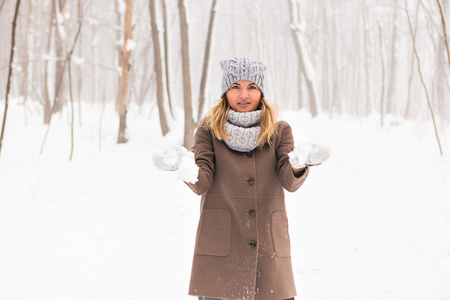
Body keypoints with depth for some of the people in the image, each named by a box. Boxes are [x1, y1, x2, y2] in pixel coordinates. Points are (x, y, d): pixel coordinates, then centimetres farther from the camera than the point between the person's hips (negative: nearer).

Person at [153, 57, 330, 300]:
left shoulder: (279, 131, 9)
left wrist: (299, 165, -28)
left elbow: (290, 182, -5)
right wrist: (186, 170, -30)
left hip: (269, 243, 1)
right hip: (220, 243, -1)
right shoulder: (209, 130, 6)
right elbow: (202, 183, -7)